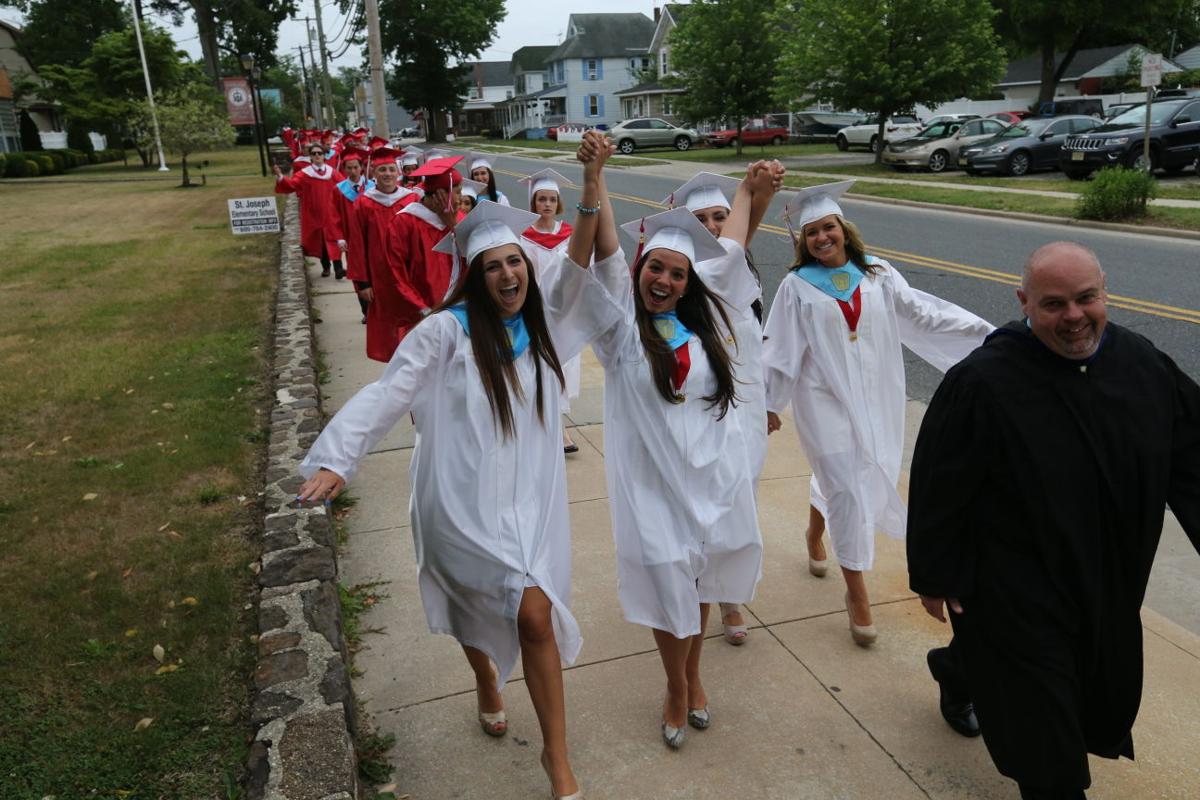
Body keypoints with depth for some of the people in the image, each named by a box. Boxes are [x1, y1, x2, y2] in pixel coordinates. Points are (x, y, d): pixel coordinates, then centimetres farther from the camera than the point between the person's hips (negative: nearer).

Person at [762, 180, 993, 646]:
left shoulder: (878, 276, 2)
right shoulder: (797, 286, -5)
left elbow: (926, 314, -2)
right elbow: (781, 349, -3)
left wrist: (989, 333, -10)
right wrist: (769, 405, 0)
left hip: (873, 397, 3)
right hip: (824, 399, -3)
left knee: (837, 477, 15)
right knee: (847, 488, -5)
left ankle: (815, 532, 49)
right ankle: (856, 593, 8)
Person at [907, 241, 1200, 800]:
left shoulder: (1143, 363, -6)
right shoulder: (982, 383, -22)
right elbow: (937, 488, -16)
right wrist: (932, 576, -11)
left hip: (1109, 585, 6)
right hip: (1014, 589, -6)